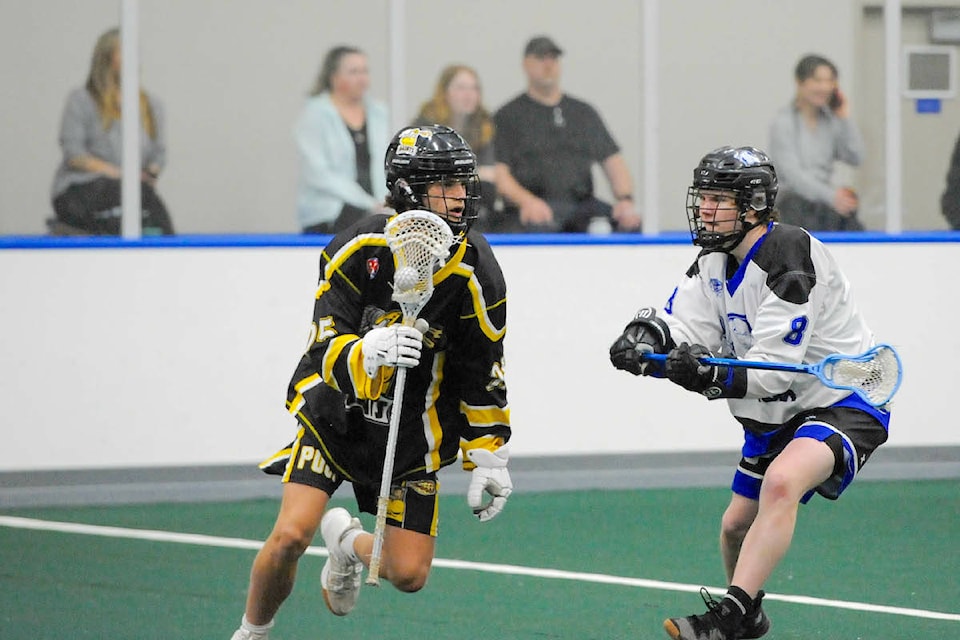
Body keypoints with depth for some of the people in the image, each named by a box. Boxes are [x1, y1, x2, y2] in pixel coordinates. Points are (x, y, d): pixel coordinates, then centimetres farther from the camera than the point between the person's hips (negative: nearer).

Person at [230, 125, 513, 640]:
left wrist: (488, 458, -2)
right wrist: (366, 353, -42)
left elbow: (483, 375, -1)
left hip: (413, 428, 2)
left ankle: (347, 543, 34)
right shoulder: (358, 250, -18)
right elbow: (326, 349, -20)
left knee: (409, 575, -2)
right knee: (291, 536, -19)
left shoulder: (475, 273, -12)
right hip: (335, 410, -2)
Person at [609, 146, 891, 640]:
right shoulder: (715, 259, 3)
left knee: (781, 482, -35)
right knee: (736, 525, 17)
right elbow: (683, 325, -5)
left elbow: (775, 371, -29)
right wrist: (645, 338, -26)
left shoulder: (789, 258, -25)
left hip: (842, 401, -10)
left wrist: (711, 376, -42)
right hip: (777, 415, 10)